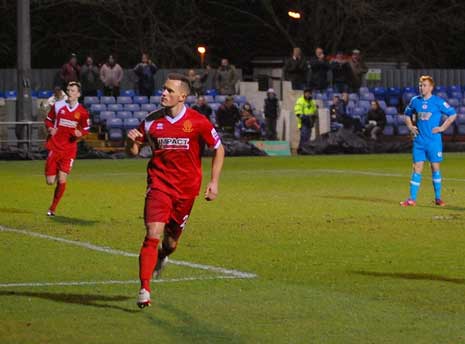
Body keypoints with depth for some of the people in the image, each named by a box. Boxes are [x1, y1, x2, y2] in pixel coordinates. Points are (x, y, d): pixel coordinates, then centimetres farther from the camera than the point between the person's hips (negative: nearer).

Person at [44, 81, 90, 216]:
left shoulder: (82, 112, -1)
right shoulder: (58, 106, -1)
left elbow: (86, 129, 10)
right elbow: (48, 120, 11)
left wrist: (80, 133, -12)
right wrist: (50, 128, -10)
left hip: (69, 149, -1)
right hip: (54, 147, 1)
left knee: (61, 180, -9)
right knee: (50, 181, -1)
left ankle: (53, 208, 7)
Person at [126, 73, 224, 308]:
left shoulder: (198, 122, -7)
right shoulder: (152, 121, -2)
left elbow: (218, 149, 4)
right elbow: (134, 150, 8)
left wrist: (214, 182, -1)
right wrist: (131, 141, -16)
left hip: (187, 188, 0)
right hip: (159, 185, 0)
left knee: (171, 240, 11)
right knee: (153, 234, -18)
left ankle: (162, 257, 49)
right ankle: (144, 290, -15)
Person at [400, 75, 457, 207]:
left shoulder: (438, 102, -5)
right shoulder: (415, 101, 6)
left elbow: (453, 114, 0)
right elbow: (407, 114, 23)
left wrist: (442, 127, -6)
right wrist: (410, 126, 7)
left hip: (434, 140, -3)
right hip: (419, 140, 3)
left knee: (435, 167, 3)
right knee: (417, 168, 0)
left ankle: (438, 198, 13)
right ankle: (412, 199, 0)